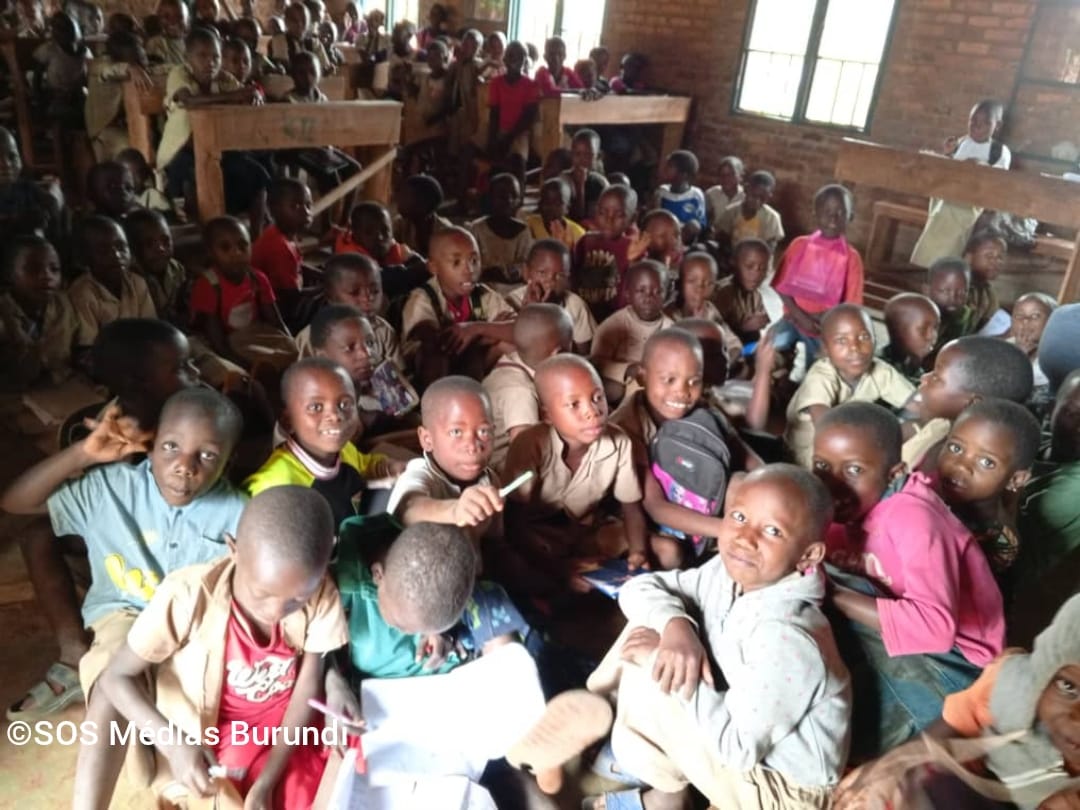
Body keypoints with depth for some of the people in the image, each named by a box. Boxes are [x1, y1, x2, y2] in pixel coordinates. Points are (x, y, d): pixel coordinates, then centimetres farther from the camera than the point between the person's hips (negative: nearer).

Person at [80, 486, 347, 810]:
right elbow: (117, 677, -17)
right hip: (212, 731, -2)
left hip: (288, 723, 2)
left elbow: (309, 686, -11)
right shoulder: (188, 596, -29)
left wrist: (266, 783, -16)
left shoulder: (320, 596, -23)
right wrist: (174, 744, -30)